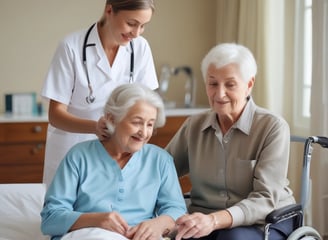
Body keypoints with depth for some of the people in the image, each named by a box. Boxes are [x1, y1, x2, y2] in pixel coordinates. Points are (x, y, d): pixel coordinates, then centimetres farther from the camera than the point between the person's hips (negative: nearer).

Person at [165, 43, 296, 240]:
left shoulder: (273, 127, -7)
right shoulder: (194, 126, 7)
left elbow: (265, 199, -15)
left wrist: (214, 220, -32)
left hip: (264, 222, -3)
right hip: (201, 222, 3)